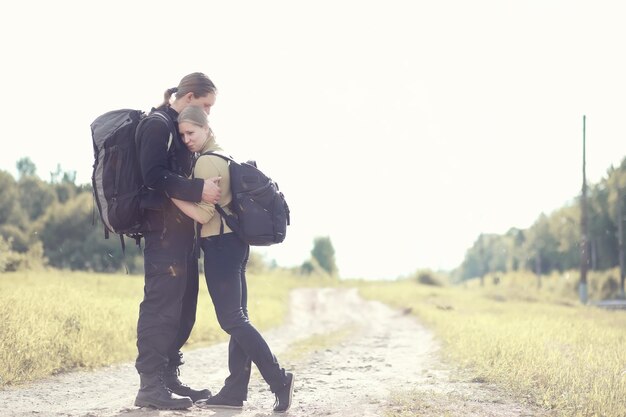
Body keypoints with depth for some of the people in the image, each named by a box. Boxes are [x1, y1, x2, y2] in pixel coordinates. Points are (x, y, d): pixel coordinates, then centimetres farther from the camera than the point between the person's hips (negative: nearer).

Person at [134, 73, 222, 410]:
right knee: (162, 302, -11)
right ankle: (150, 385, -11)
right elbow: (154, 176, -20)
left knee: (183, 304, 10)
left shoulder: (179, 128, 21)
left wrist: (211, 184, 11)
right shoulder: (157, 126, -9)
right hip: (164, 226, -10)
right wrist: (198, 189, -25)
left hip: (182, 227, 10)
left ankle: (168, 378, 15)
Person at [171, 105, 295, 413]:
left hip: (220, 245, -10)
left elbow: (203, 214, -17)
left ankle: (279, 380, -11)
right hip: (233, 242, 10)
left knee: (231, 320, -9)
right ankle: (235, 391, 8)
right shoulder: (223, 157, 18)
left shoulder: (205, 162, -13)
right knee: (238, 318, 6)